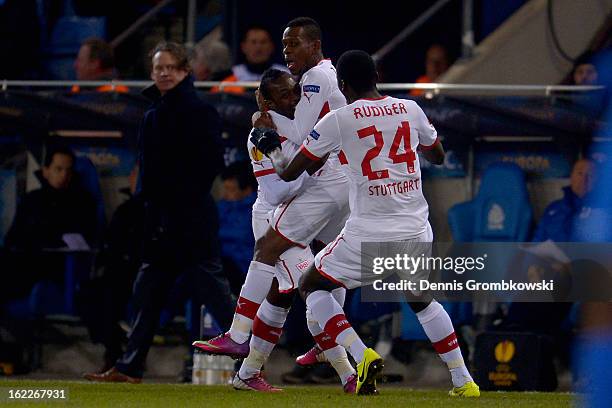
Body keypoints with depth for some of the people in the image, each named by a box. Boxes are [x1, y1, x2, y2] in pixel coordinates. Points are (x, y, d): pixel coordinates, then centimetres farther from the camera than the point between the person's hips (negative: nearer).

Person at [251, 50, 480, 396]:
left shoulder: (339, 120, -4)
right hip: (416, 231, 4)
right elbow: (438, 156, 25)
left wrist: (273, 149, 25)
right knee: (422, 300, 29)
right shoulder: (410, 110, 6)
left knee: (312, 287, 15)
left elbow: (289, 173, 4)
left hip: (369, 234, -4)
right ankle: (463, 381, 20)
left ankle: (362, 356, -6)